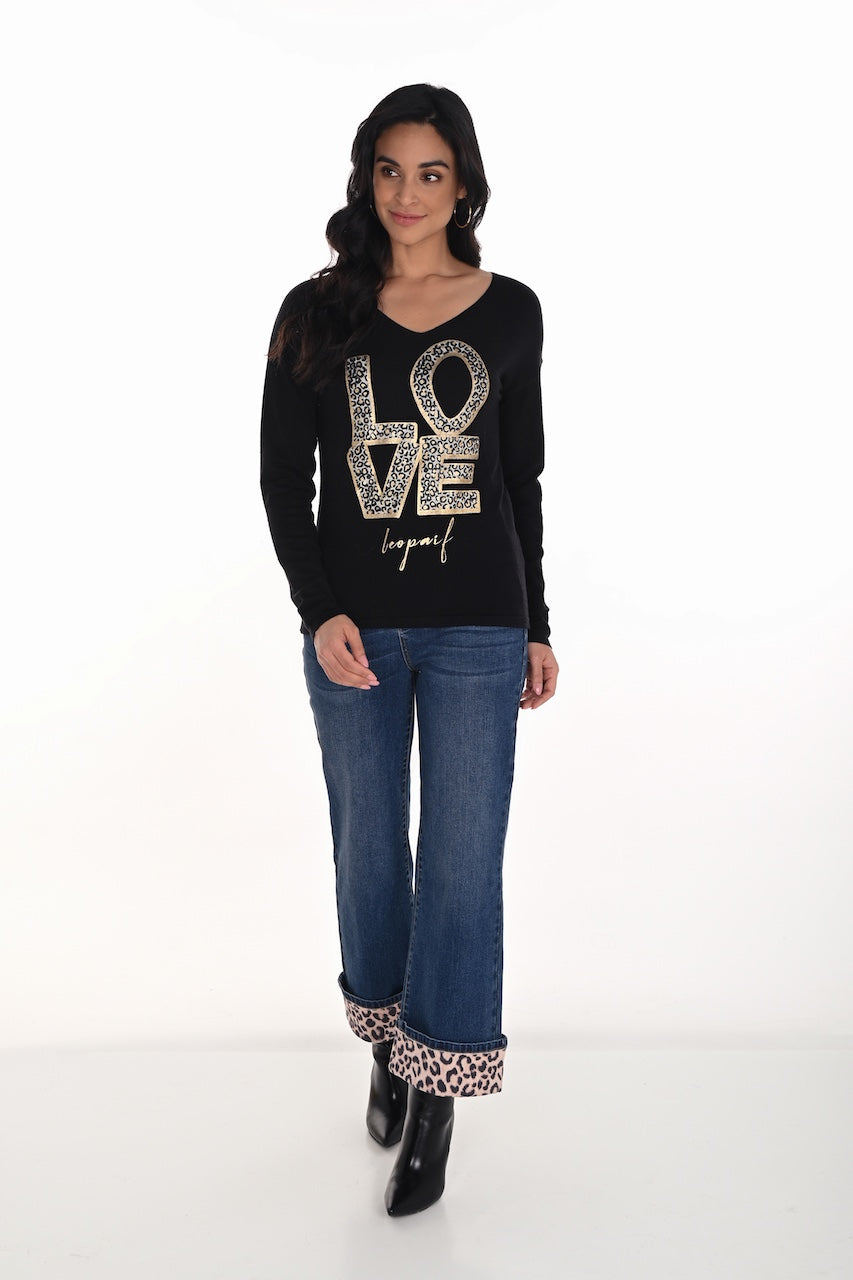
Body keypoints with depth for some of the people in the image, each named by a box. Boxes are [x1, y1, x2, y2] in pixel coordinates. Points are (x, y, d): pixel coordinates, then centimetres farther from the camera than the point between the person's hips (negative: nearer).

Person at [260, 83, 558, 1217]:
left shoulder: (508, 313, 4)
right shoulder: (317, 313, 3)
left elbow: (521, 477, 9)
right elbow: (283, 478, 2)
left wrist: (536, 625, 8)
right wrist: (319, 610, -11)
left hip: (476, 631, 0)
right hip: (354, 628, 1)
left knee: (464, 859, 1)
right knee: (368, 847, 12)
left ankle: (436, 1097, 16)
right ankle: (388, 1044, 34)